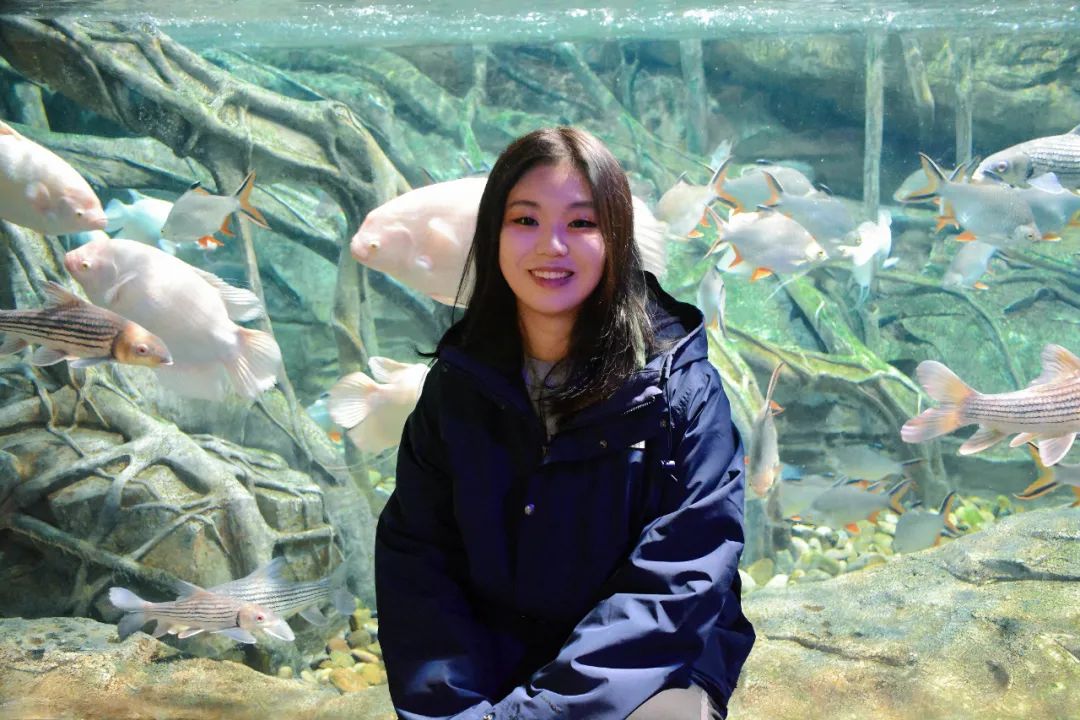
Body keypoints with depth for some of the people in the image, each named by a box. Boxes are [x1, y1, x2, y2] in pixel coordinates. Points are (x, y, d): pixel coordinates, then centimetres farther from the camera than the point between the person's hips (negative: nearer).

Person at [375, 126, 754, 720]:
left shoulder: (678, 385, -8)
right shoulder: (457, 381, 2)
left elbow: (677, 581, -13)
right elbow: (413, 558, -1)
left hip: (645, 671, -2)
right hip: (486, 667, 3)